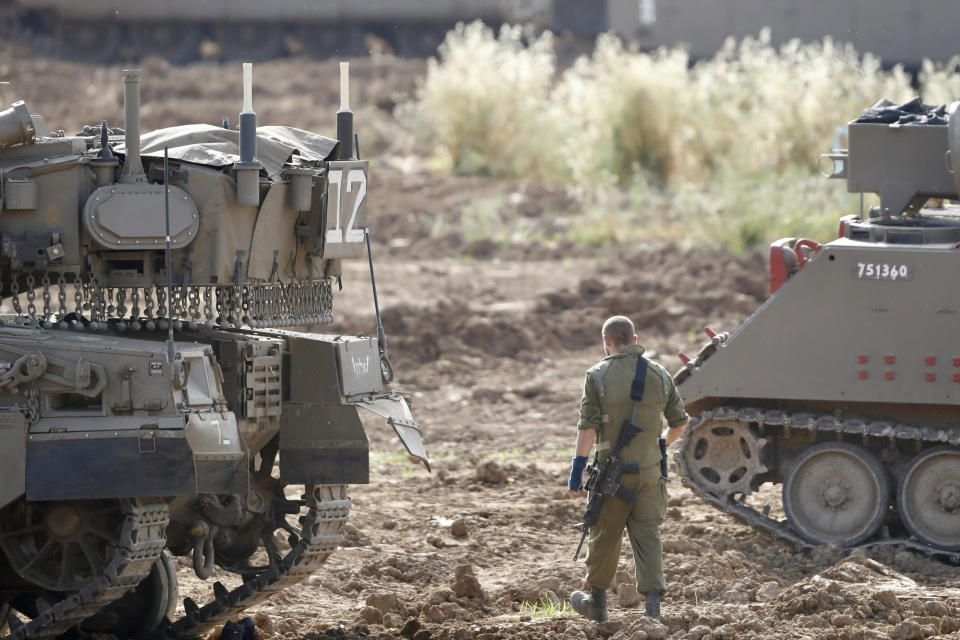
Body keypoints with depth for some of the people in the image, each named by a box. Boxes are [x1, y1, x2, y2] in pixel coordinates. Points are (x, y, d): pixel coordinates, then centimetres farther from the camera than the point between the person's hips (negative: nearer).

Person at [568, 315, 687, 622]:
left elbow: (588, 426, -13)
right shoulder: (659, 375, 2)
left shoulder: (598, 375, -8)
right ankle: (653, 601, -8)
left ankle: (597, 602, 25)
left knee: (605, 536, 10)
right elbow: (679, 422, 9)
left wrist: (577, 470, -10)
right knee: (647, 533, 4)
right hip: (649, 470, 2)